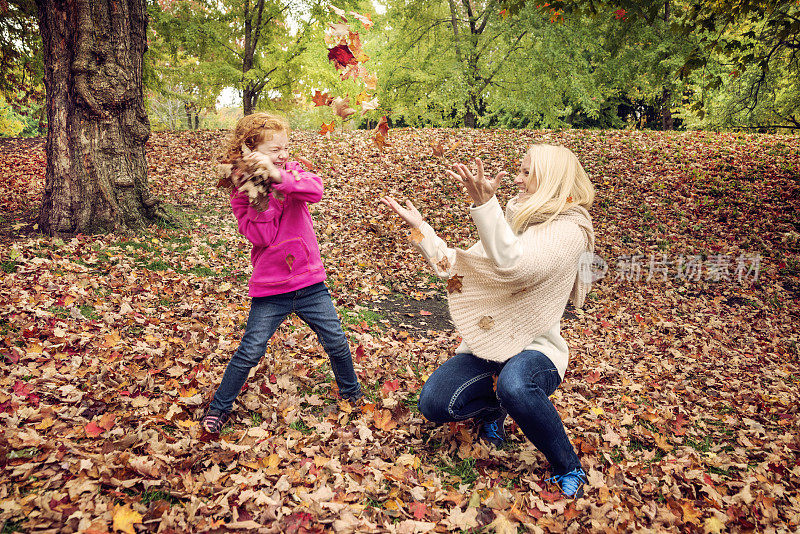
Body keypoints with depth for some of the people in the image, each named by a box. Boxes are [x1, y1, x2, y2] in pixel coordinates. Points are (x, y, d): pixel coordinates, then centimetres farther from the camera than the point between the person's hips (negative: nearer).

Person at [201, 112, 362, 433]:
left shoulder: (290, 172, -1)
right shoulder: (241, 192, -5)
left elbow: (316, 190, -25)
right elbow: (262, 236, -18)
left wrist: (278, 176, -37)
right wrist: (260, 199, -27)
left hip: (309, 282, 2)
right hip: (269, 289, -2)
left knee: (336, 342, 9)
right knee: (250, 352, 1)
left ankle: (352, 393, 34)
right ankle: (220, 406, 23)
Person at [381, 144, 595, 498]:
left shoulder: (568, 230, -12)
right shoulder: (512, 222, 13)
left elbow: (514, 266, -32)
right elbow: (456, 266, 13)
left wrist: (485, 205, -41)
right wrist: (419, 227, 9)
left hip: (536, 349, -6)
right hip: (488, 346, 6)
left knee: (514, 386, -40)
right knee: (434, 403, -15)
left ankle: (569, 470, -13)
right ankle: (493, 407, 19)